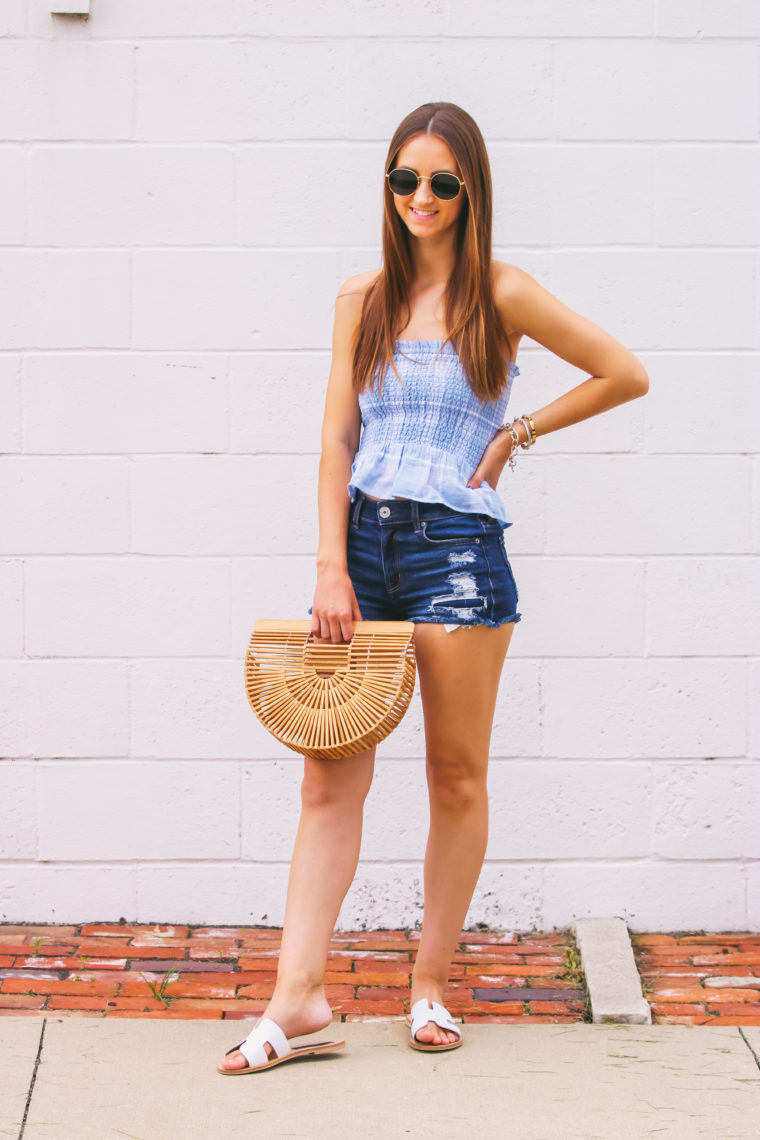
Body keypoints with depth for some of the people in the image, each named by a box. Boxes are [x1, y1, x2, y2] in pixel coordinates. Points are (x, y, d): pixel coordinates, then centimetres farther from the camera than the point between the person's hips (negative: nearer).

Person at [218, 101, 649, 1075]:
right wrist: (331, 567, -4)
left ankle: (431, 985, 16)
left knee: (456, 776, 4)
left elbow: (625, 374, 4)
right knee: (331, 774, -2)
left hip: (457, 547, -3)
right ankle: (298, 995, -4)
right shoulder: (362, 300, 9)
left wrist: (517, 434, 2)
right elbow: (337, 438, 6)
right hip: (363, 539, 3)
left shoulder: (500, 296, -1)